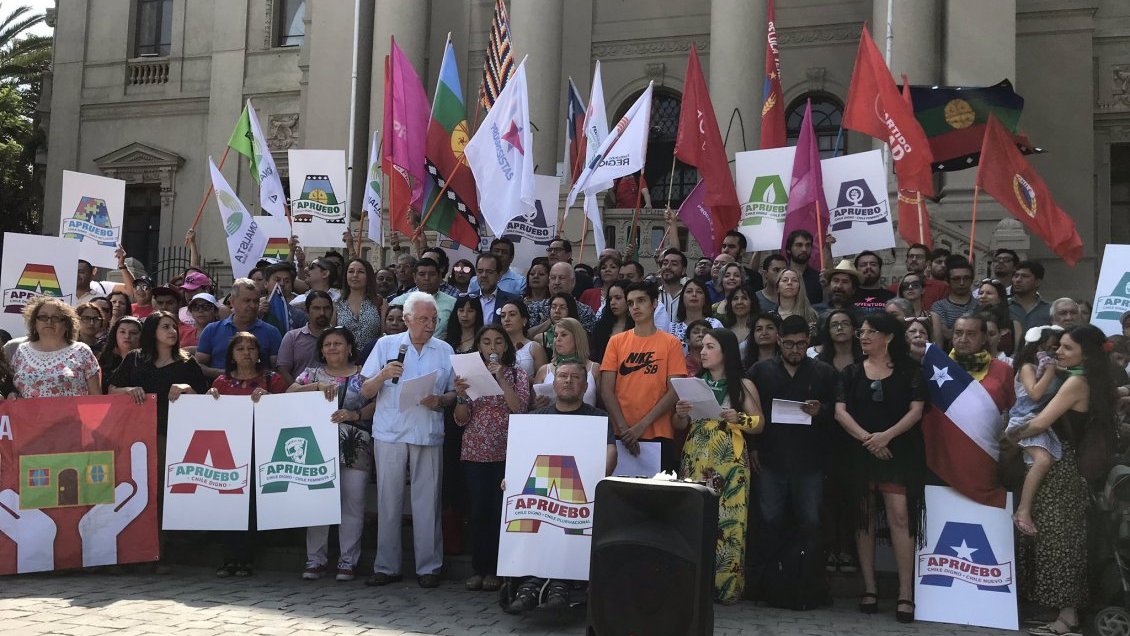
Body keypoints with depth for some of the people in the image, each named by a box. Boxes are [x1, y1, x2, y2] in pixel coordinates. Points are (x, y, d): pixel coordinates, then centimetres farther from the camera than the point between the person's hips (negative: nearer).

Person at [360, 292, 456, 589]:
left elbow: (454, 393, 12)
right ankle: (387, 566, 12)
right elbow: (365, 392, 5)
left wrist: (440, 401, -9)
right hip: (390, 433, 0)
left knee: (427, 501, 1)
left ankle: (428, 567, 9)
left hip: (429, 435, 0)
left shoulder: (445, 350, 10)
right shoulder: (386, 345, 7)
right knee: (388, 500, 3)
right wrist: (383, 374, -13)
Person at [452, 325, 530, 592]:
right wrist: (461, 396, -10)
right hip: (475, 452, 2)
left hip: (506, 453, -2)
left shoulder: (518, 375, 5)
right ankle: (479, 568, 11)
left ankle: (496, 570, 7)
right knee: (478, 511, 2)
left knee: (501, 511, -3)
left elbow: (519, 408, -10)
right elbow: (461, 420, 8)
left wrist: (501, 378, -14)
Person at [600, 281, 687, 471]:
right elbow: (606, 389, 2)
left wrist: (642, 425, -12)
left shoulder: (671, 343, 3)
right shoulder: (617, 341, 8)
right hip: (621, 436, 2)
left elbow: (674, 391, -4)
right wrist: (623, 427, -9)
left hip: (659, 435, -1)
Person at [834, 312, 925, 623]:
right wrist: (866, 438, -14)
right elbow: (840, 412, 0)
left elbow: (916, 411, -3)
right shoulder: (851, 373, 9)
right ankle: (869, 589, 11)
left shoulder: (908, 370, 4)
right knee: (864, 518, 4)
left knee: (900, 516, -11)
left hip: (899, 453, -2)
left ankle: (906, 595, -9)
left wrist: (886, 435, -16)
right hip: (858, 453, 3)